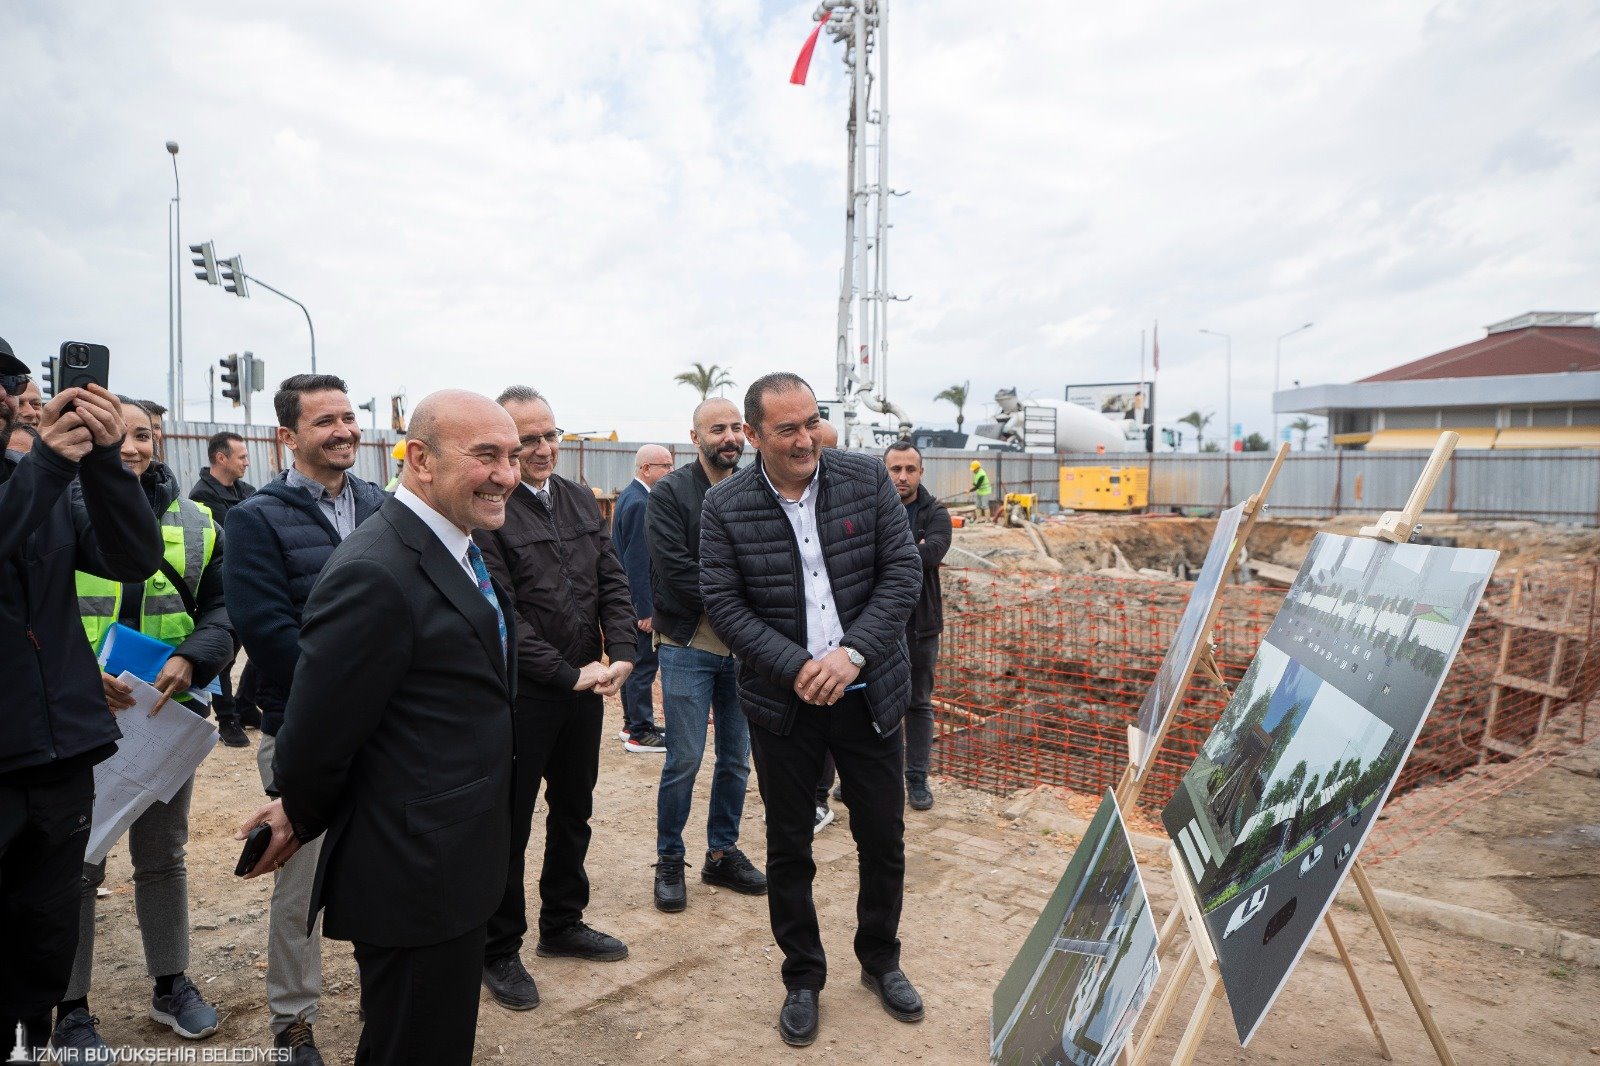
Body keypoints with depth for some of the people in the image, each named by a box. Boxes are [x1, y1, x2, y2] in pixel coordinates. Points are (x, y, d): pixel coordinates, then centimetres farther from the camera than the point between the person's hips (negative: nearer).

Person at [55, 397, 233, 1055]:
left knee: (163, 857, 16)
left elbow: (222, 606, 2)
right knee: (78, 864, 7)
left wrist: (190, 659, -17)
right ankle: (70, 1007, 25)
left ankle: (171, 984, 32)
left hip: (166, 712, 3)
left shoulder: (194, 523, 4)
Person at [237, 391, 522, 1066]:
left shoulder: (458, 550, 7)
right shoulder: (376, 573, -25)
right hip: (417, 877, -9)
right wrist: (303, 816, 0)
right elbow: (318, 731, -20)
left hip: (458, 868, 9)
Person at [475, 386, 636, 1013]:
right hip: (523, 696, -7)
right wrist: (569, 675, -16)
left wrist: (621, 656, -6)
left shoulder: (580, 500, 7)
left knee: (574, 813, 20)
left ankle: (563, 925, 38)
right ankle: (499, 952, 26)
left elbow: (613, 584, 7)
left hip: (587, 686, 7)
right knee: (510, 825, 8)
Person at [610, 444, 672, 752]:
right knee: (643, 665, -2)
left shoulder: (628, 496, 11)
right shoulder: (639, 504, -21)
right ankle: (640, 733, 6)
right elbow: (637, 562, -23)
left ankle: (631, 724, 28)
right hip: (639, 599, -11)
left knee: (634, 662, 18)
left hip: (629, 597, 11)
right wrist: (645, 610, -21)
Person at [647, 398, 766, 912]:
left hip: (743, 647, 5)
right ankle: (669, 862, 19)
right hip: (689, 645, -4)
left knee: (736, 758, 12)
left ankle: (723, 853, 29)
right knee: (684, 760, 0)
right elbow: (677, 571, -15)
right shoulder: (670, 493, -6)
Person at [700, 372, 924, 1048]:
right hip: (782, 701, -1)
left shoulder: (866, 479, -5)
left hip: (868, 691, 1)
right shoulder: (725, 506, -7)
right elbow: (723, 604, -9)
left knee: (884, 838, 14)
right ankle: (803, 978, 34)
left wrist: (853, 653, -18)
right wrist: (798, 669, -19)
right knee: (788, 847, 12)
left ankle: (880, 961, 39)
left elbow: (903, 571, -6)